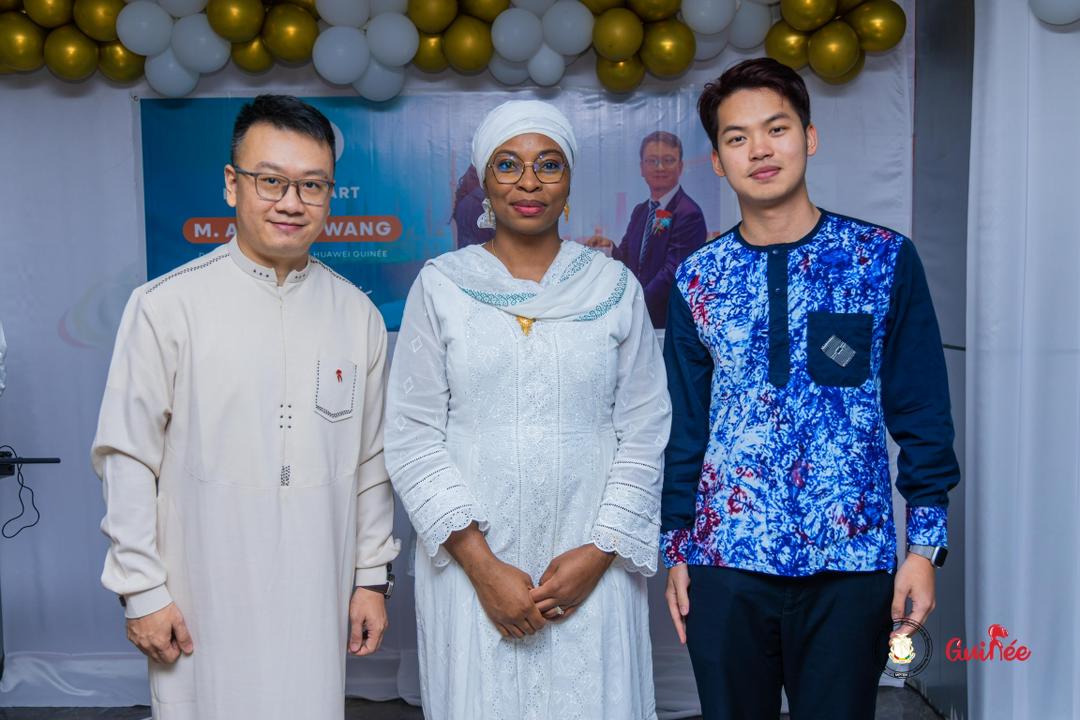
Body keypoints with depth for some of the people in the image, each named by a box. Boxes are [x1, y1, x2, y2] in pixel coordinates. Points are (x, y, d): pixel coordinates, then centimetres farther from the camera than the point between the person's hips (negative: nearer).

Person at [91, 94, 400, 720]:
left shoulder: (358, 315, 3)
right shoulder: (167, 306, -7)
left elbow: (371, 461, 9)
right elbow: (128, 459, -4)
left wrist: (372, 577, 9)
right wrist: (142, 591, -4)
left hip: (318, 601, 3)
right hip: (204, 603, -2)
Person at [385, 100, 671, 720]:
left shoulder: (615, 286, 4)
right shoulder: (441, 286, 1)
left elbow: (645, 433, 3)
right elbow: (413, 436, -2)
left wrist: (599, 552, -7)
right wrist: (481, 564, -9)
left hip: (591, 571, 1)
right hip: (470, 567, 0)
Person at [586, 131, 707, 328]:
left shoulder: (689, 214, -13)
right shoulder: (640, 211, 12)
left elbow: (671, 274, -19)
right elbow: (626, 260, 13)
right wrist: (610, 248, -9)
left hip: (669, 323, -7)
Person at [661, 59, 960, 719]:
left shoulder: (885, 259, -2)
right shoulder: (696, 279, 3)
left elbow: (924, 411, 0)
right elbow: (684, 423, 7)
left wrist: (925, 543, -4)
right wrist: (675, 547, 6)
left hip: (852, 562, -1)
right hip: (725, 560, 2)